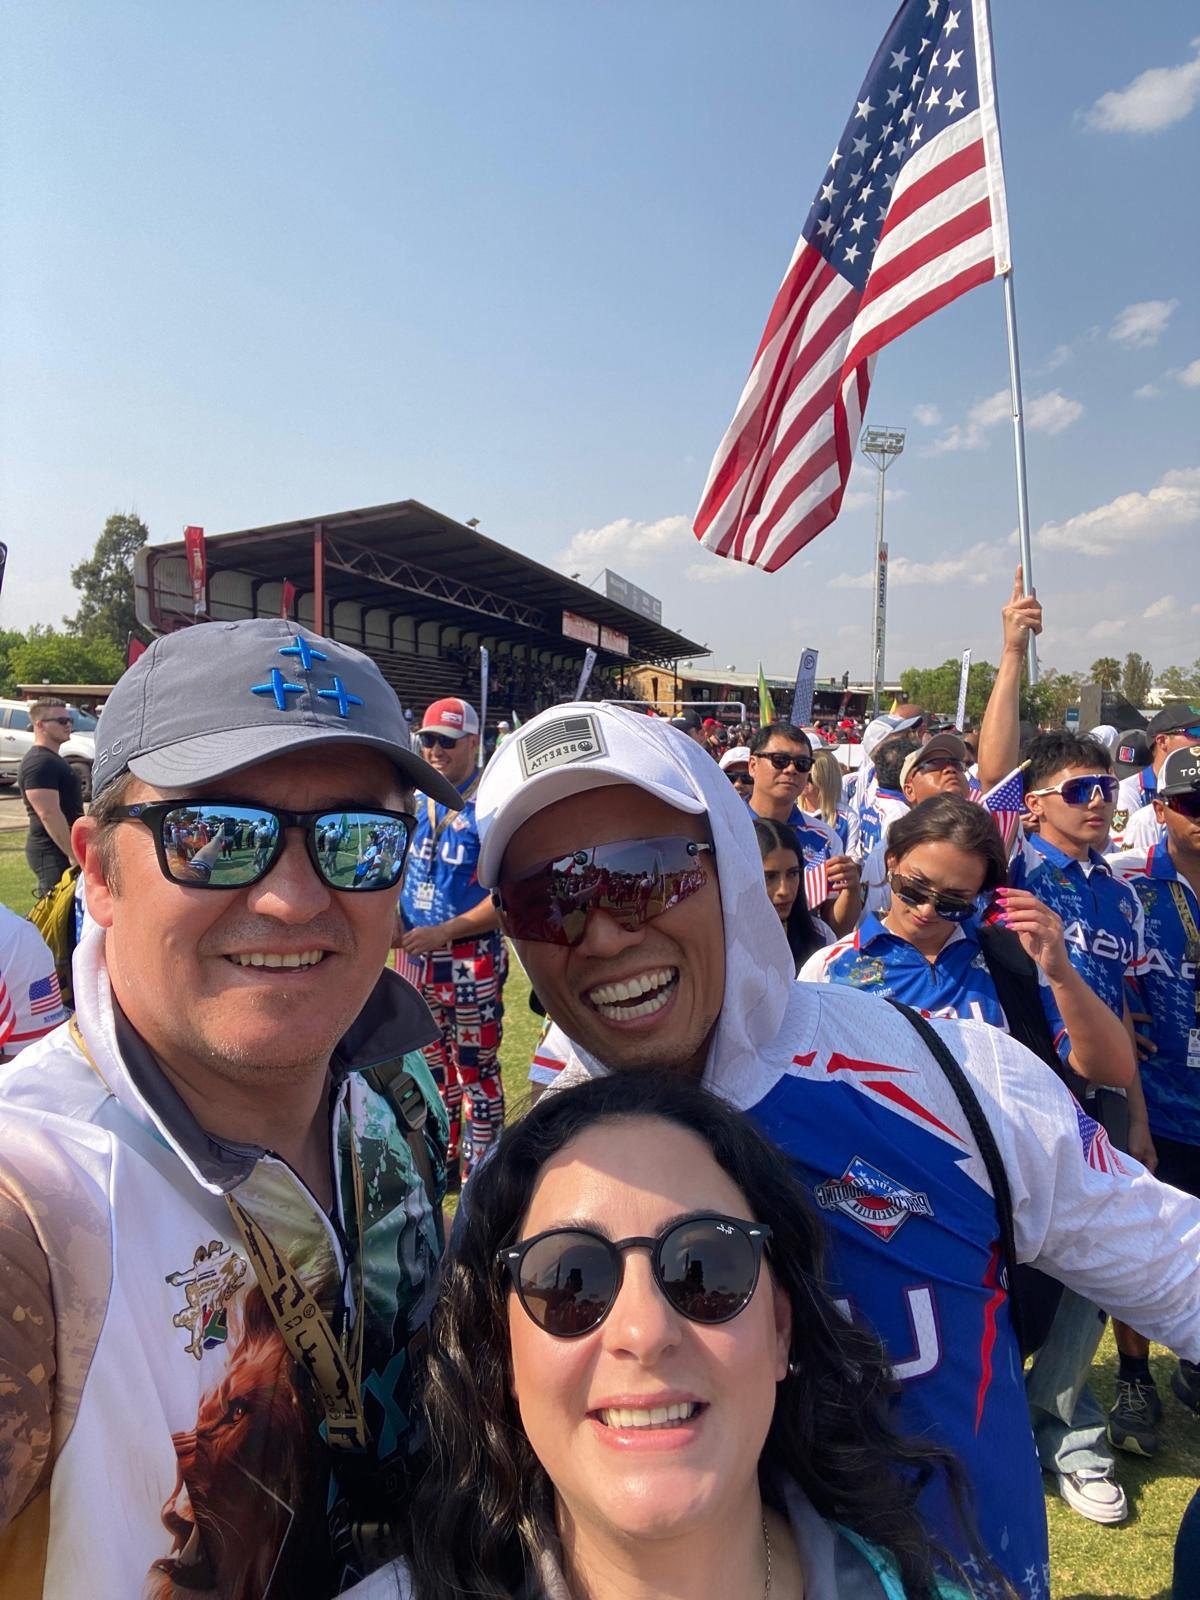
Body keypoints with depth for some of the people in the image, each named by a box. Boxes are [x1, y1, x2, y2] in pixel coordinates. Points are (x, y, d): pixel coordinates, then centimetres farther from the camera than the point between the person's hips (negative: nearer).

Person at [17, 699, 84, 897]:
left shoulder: (51, 759, 17)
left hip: (63, 849, 10)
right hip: (52, 852, -10)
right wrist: (73, 854, -24)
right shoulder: (39, 763, -16)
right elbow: (49, 814, -23)